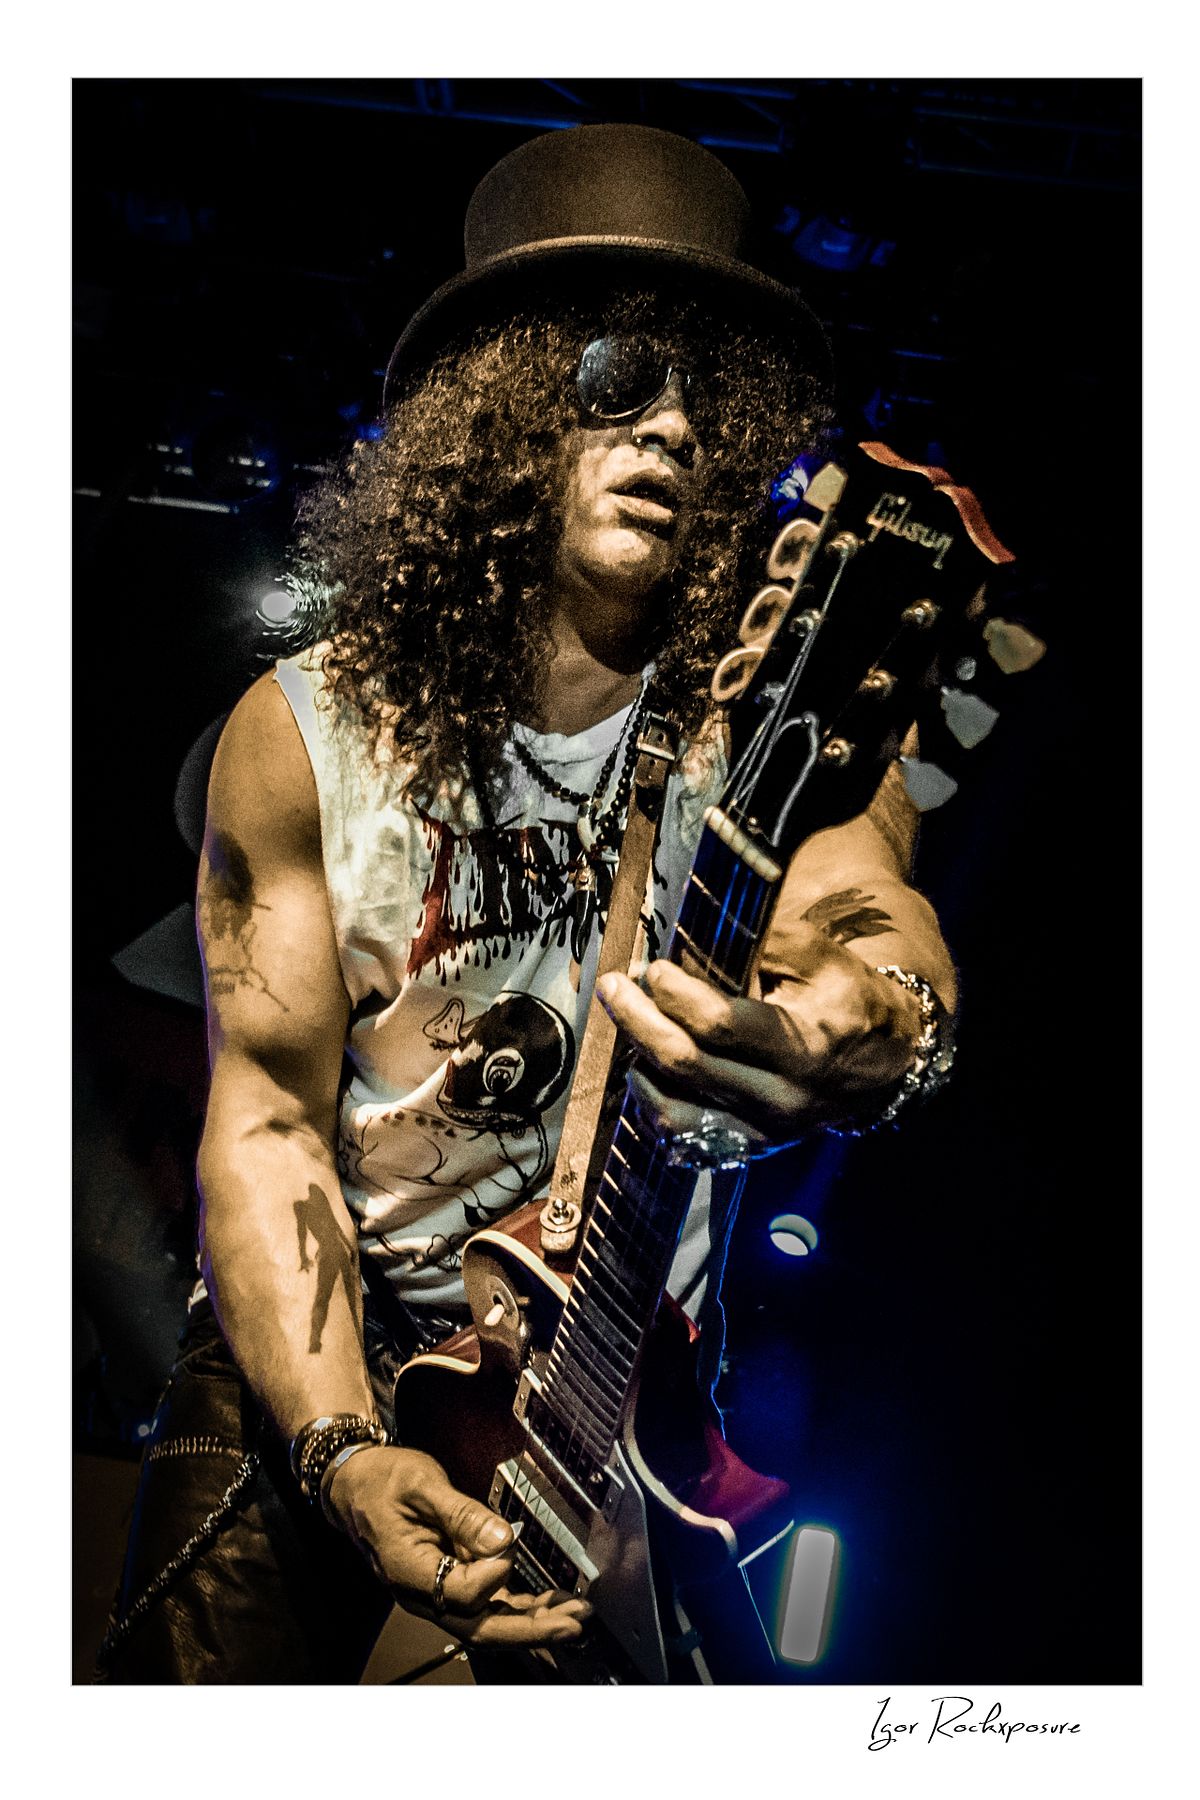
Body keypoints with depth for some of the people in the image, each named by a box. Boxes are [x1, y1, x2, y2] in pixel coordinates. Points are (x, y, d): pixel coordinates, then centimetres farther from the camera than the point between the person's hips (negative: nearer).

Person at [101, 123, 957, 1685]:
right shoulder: (307, 732, -9)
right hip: (309, 1354, 0)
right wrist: (345, 1449, -21)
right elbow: (266, 1116, -10)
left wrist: (883, 1033, -51)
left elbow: (878, 912, -26)